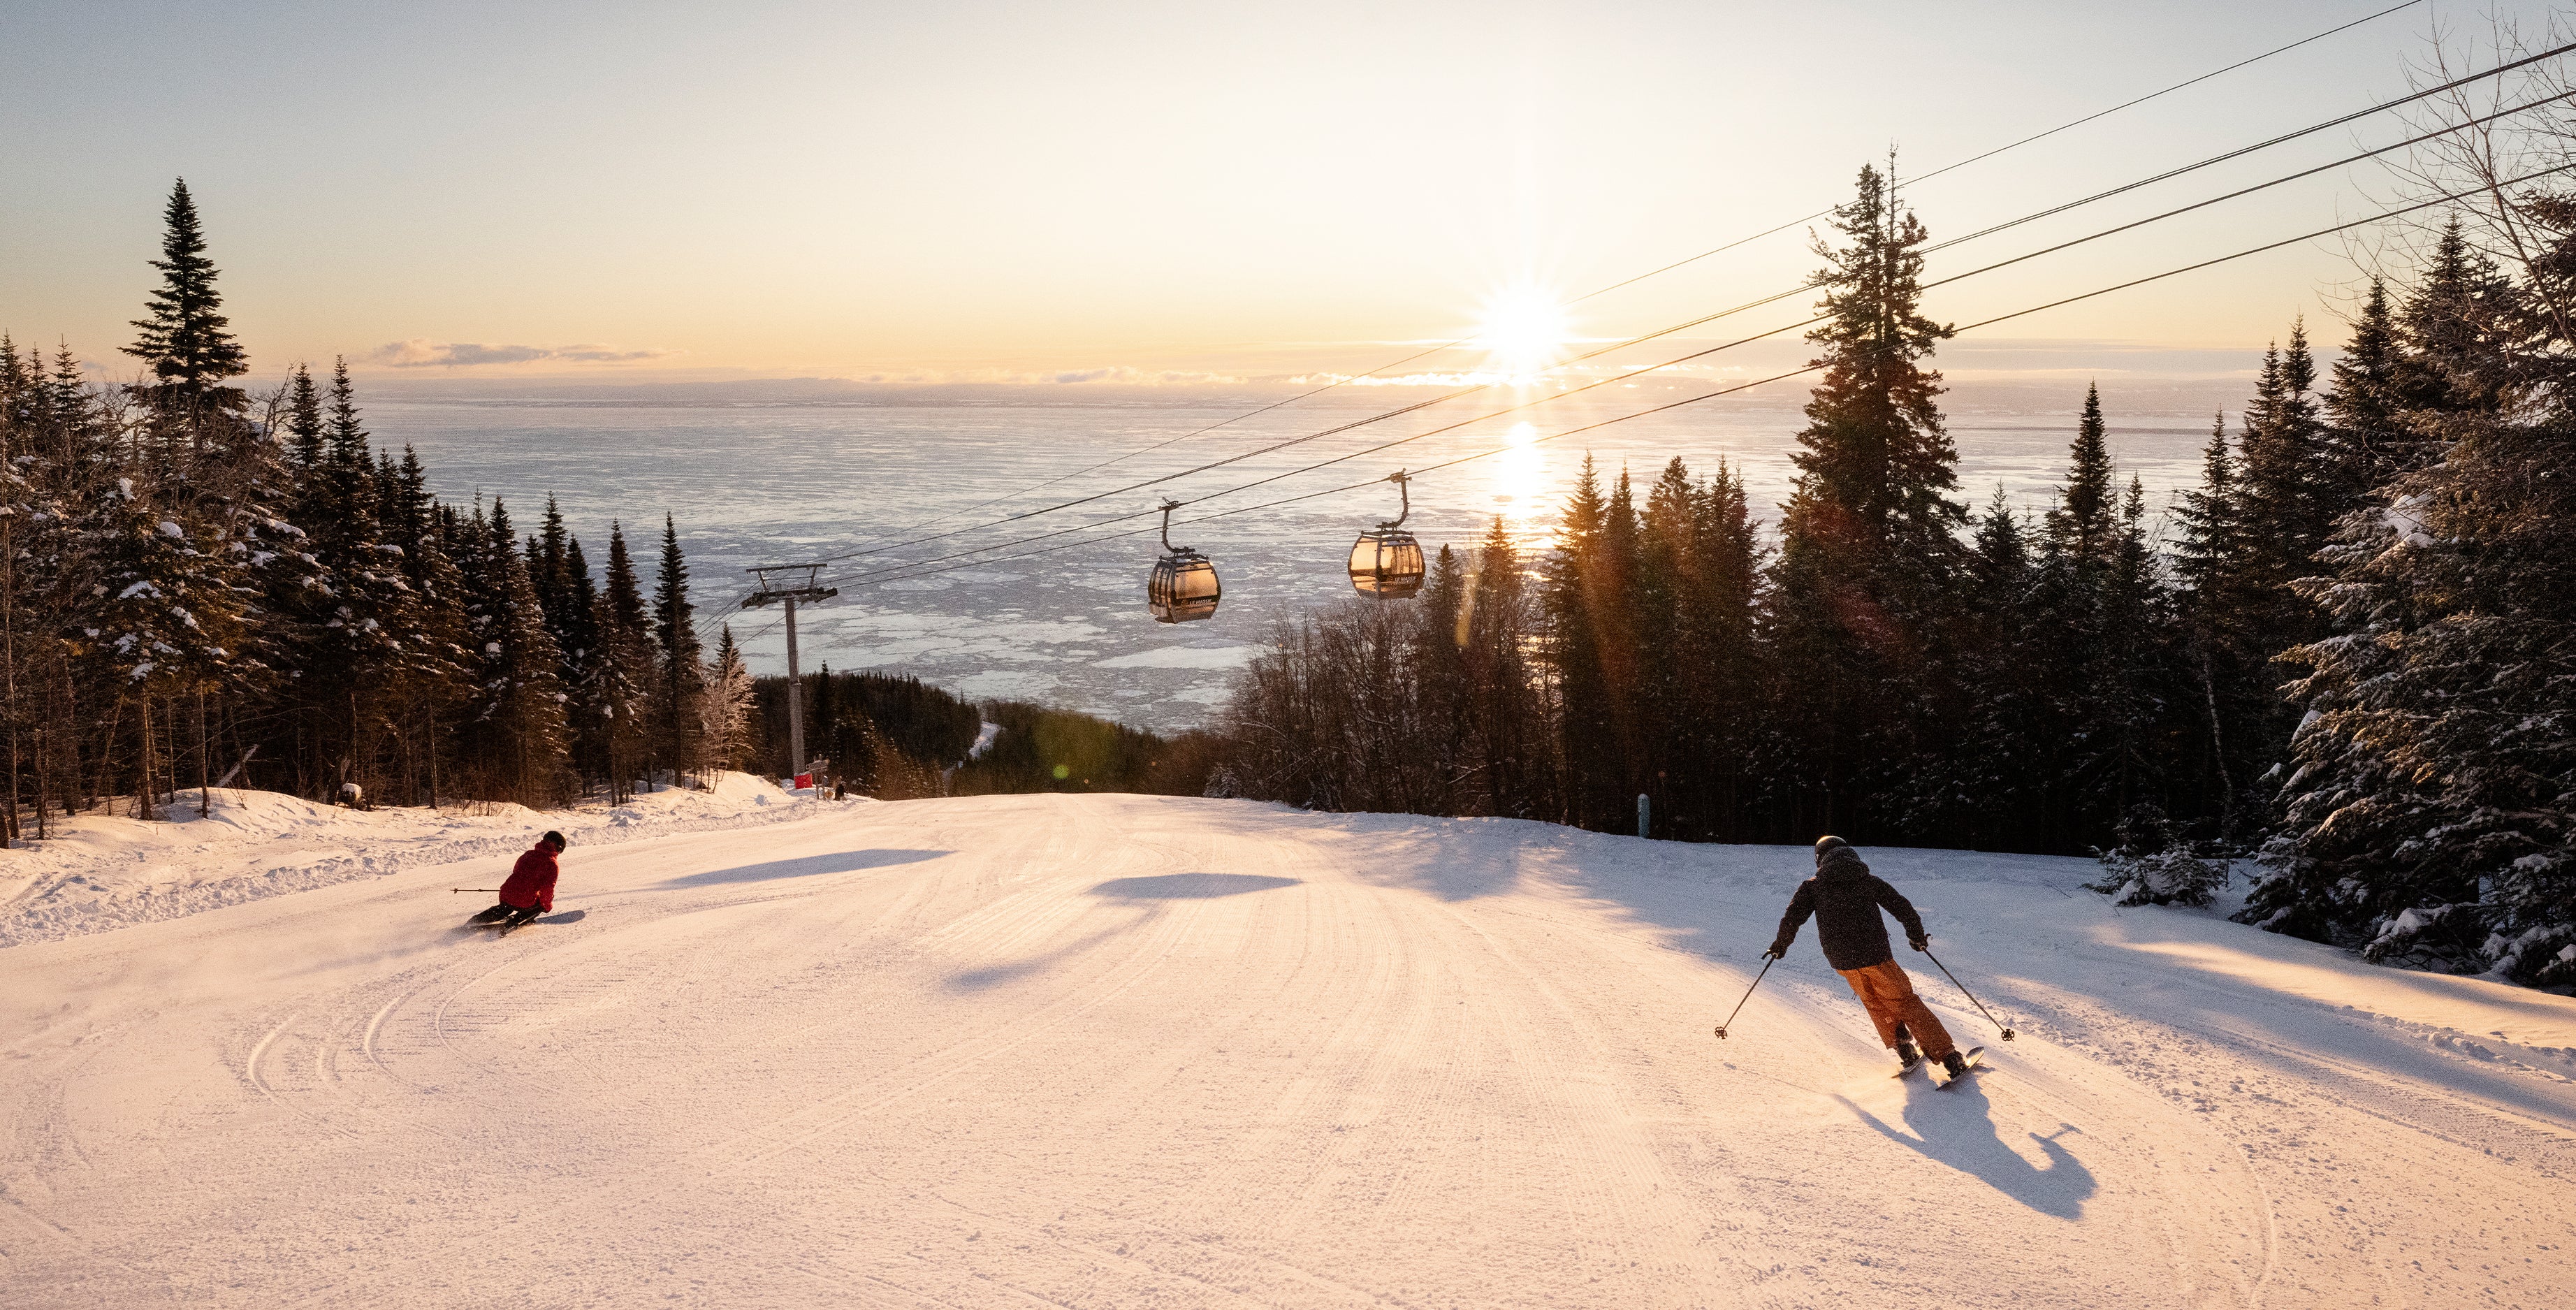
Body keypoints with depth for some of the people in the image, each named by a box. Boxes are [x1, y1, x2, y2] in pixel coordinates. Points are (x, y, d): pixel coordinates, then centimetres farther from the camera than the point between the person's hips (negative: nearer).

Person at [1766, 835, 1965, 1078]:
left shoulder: (1812, 886, 6)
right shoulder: (1870, 881, 8)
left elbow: (1792, 918, -2)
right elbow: (1903, 907, 9)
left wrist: (1780, 945, 14)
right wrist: (1917, 936, 25)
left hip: (1842, 960, 1)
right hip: (1875, 955, -1)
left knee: (1874, 1004, 25)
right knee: (1904, 1001, 9)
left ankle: (1906, 1053, 20)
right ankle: (1950, 1058, 6)